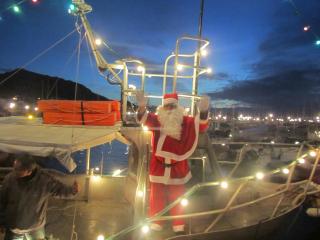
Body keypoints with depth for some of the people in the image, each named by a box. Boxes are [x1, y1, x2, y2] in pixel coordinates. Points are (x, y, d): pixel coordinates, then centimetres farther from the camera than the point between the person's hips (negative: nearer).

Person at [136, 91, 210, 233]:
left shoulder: (185, 121, -4)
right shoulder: (156, 119, -4)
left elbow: (201, 125, -15)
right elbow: (144, 119, -21)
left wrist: (203, 111, -37)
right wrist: (142, 106, -44)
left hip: (177, 167, 0)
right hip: (158, 165, 0)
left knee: (177, 197, 13)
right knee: (157, 197, 12)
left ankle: (178, 227, 29)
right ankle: (155, 226, 28)